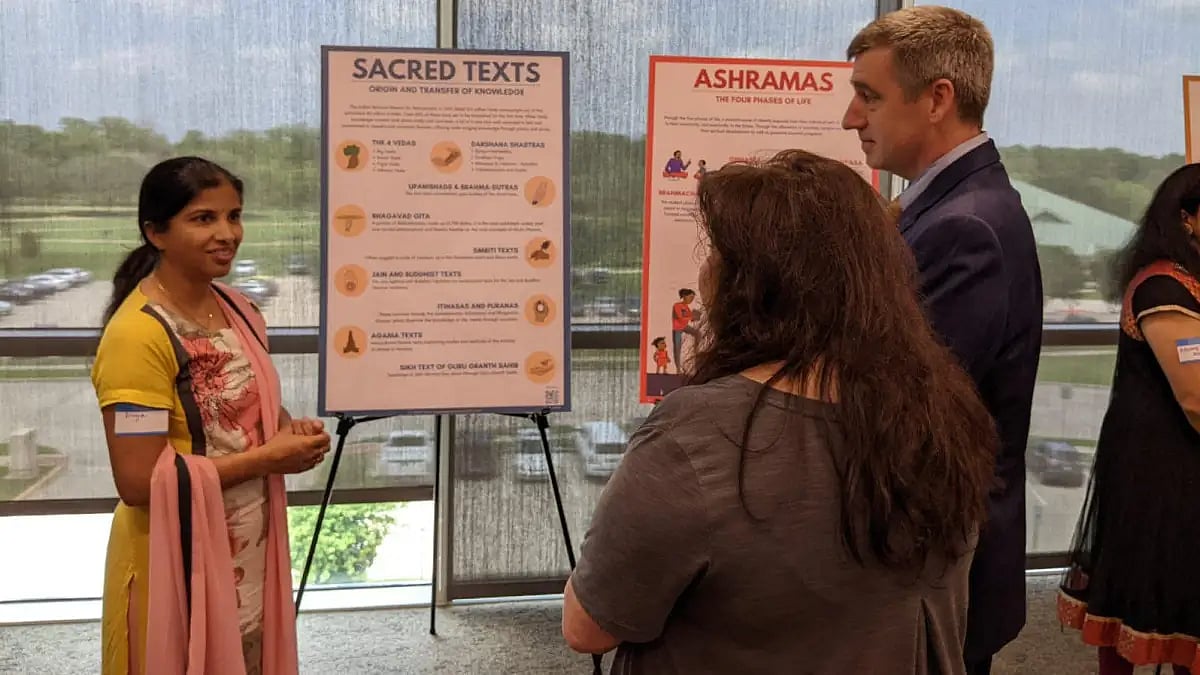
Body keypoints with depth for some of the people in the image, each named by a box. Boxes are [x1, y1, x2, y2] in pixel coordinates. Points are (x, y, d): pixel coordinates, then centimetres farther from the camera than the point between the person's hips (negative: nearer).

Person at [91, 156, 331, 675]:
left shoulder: (236, 309, 2)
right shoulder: (137, 335, -22)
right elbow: (139, 482, -25)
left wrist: (289, 431, -5)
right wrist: (268, 458, -20)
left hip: (249, 552, 7)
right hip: (177, 564, -7)